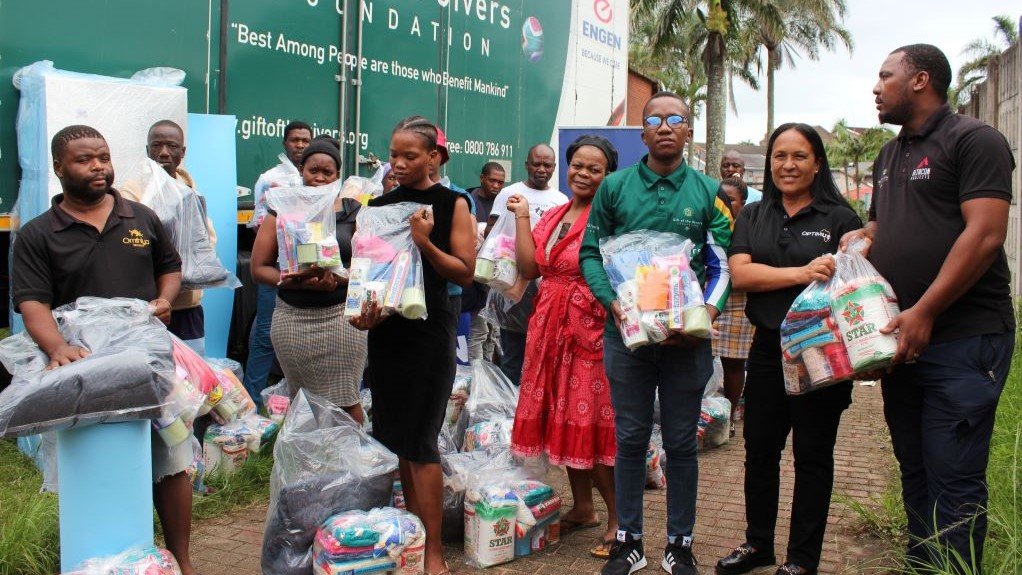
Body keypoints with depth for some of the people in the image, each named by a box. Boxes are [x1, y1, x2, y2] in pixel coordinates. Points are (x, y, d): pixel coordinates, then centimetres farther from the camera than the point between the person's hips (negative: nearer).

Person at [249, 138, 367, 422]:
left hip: (341, 315, -1)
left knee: (346, 402, -3)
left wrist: (337, 279, -18)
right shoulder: (282, 210, 8)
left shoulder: (352, 211, 7)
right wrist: (296, 281, -15)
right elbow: (259, 268, 3)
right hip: (293, 318, 1)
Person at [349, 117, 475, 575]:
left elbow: (466, 272, -6)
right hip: (385, 328, 5)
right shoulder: (379, 205, 9)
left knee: (420, 441, -6)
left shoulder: (451, 203, -2)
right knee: (395, 434, 9)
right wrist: (363, 306, -7)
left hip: (429, 330, -5)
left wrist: (425, 243, -20)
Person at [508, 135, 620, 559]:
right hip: (550, 325, 7)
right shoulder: (553, 216, 14)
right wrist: (522, 217, 7)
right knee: (563, 419, 13)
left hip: (592, 328, -7)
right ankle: (582, 507, 28)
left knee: (591, 422, -4)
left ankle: (619, 518, 10)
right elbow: (529, 267, 5)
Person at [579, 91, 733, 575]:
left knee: (681, 443, 8)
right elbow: (590, 252, 4)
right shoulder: (615, 187, 4)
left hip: (687, 337, 0)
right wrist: (613, 304, -12)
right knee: (630, 439, 8)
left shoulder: (708, 192, 4)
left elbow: (723, 264, 3)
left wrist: (707, 314, -15)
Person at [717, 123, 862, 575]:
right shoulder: (753, 217, 7)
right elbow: (739, 274, -8)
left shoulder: (840, 217, -3)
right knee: (759, 450, 13)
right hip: (768, 349, 4)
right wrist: (802, 273, -20)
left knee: (812, 455, 8)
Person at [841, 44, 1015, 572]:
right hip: (901, 339, 8)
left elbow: (985, 234, -17)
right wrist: (861, 237, 4)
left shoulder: (974, 140, -7)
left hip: (962, 338, -8)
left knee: (954, 478, -4)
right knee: (914, 469, 14)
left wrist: (924, 312, -21)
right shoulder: (889, 156, 18)